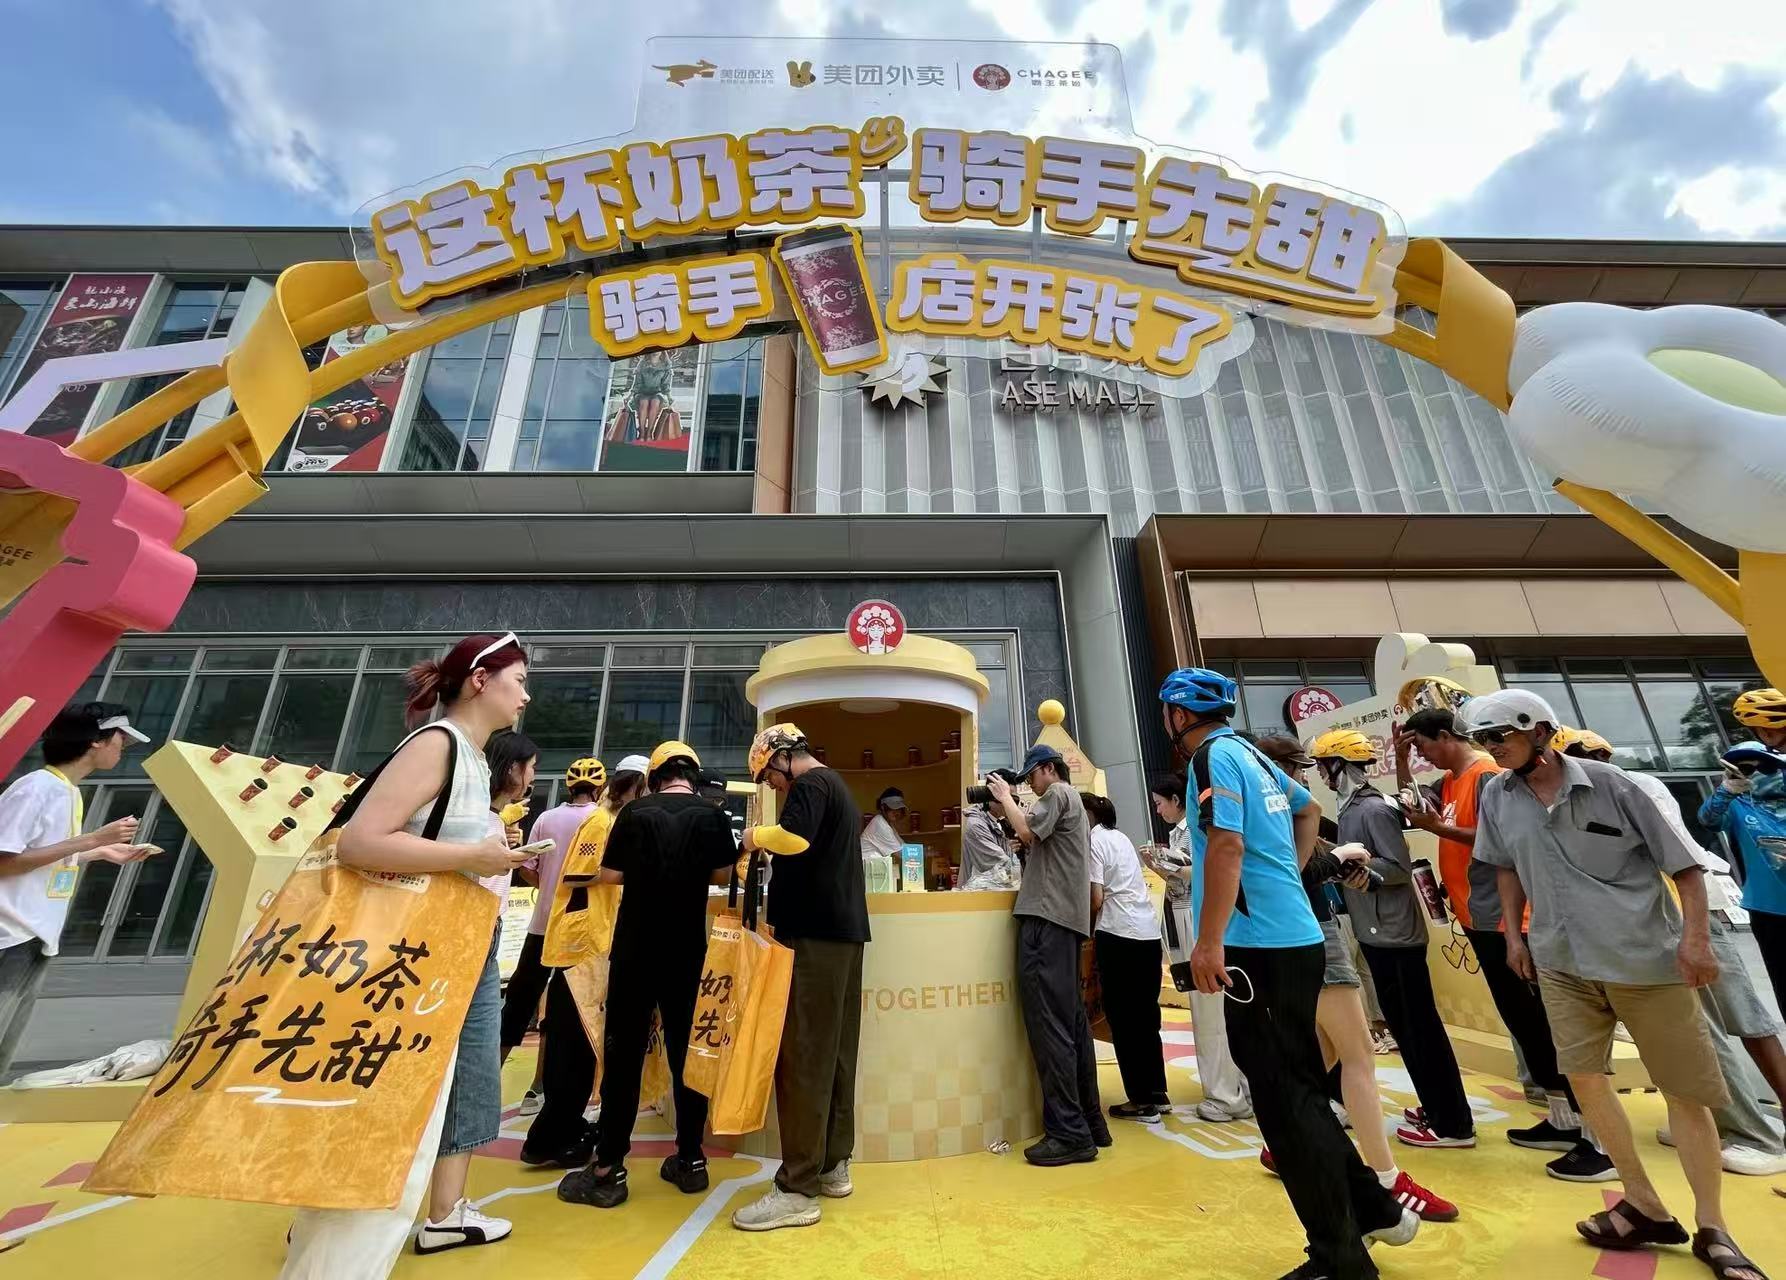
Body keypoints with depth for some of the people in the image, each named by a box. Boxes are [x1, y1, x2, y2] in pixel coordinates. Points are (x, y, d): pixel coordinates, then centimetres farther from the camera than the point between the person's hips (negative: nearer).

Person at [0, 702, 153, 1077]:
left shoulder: (68, 791, 10)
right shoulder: (36, 787, -16)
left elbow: (46, 861, 15)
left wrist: (103, 852, 14)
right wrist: (91, 839, -20)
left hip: (36, 941, 9)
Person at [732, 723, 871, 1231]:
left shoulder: (810, 785, -11)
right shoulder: (837, 787, 20)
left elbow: (793, 837, -30)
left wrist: (756, 836, -12)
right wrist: (782, 918, 26)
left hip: (816, 935, -10)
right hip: (843, 931, 10)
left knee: (803, 1058, -5)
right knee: (834, 1053, 13)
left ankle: (798, 1189, 2)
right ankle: (833, 1166, 22)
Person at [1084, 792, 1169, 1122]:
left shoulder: (1093, 840, -7)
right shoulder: (1121, 837, 17)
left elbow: (1095, 899, -10)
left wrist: (1089, 932, 5)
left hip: (1119, 935, -8)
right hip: (1149, 932, 8)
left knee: (1123, 1020, 4)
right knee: (1146, 1017, 17)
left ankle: (1142, 1101, 11)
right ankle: (1157, 1093, 26)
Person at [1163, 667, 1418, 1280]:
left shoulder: (1214, 755, -13)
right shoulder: (1251, 754, 15)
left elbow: (1226, 846, -23)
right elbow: (1309, 809, 31)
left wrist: (1208, 942, -22)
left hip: (1262, 947, -9)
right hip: (1292, 938, 9)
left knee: (1285, 1102, 2)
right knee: (1298, 1092, 21)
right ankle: (1375, 1209, 33)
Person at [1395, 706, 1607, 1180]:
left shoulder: (1487, 774, -16)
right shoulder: (1450, 781, 11)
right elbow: (1410, 802, 19)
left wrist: (1439, 827, -19)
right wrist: (1400, 758, 6)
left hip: (1503, 919, -10)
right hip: (1479, 920, 10)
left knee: (1548, 1024, -3)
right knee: (1522, 1021, 17)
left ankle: (1600, 1139, 6)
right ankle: (1563, 1121, 29)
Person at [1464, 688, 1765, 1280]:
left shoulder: (1606, 782, -12)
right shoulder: (1497, 797, -2)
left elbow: (1682, 861, -6)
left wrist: (1695, 936, -14)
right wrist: (1514, 934, 9)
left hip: (1647, 957, -3)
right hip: (1563, 962, 3)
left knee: (1685, 1089, 8)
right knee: (1583, 1077, 5)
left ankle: (1712, 1229, 26)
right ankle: (1645, 1207, 24)